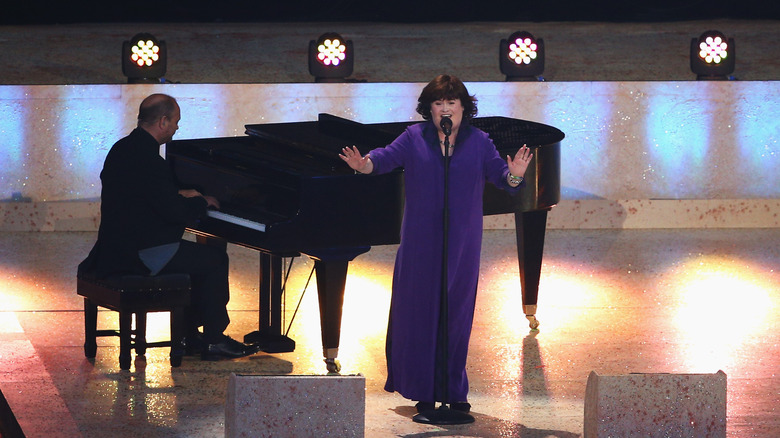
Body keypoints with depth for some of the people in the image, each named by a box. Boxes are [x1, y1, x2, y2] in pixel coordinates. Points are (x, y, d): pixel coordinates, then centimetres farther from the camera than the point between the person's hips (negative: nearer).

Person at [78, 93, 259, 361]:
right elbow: (176, 213, -22)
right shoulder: (149, 161, -23)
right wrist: (203, 202, -4)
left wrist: (179, 195, 20)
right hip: (138, 254, -10)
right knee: (216, 259, 0)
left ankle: (190, 336, 25)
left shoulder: (122, 148, 9)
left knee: (196, 256, 25)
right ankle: (213, 341, 5)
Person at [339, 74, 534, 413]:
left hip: (462, 243, 1)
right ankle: (423, 391, 8)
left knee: (457, 312, 4)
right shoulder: (415, 138, 3)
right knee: (419, 309, 0)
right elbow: (388, 156, -8)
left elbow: (498, 172, -3)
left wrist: (514, 175, -26)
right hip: (421, 242, -1)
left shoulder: (478, 141, 5)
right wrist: (366, 164, -29)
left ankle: (455, 391, 12)